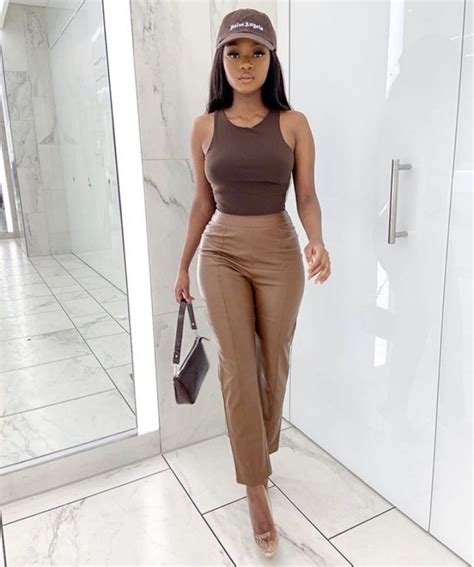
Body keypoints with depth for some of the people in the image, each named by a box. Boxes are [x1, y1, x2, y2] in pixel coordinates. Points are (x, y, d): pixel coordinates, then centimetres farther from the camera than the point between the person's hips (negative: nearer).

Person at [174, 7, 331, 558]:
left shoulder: (293, 124, -1)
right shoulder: (205, 127, 2)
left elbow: (307, 197, -3)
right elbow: (203, 202, 8)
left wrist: (316, 242, -23)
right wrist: (184, 264, 11)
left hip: (279, 254, 0)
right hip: (221, 255, 0)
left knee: (273, 364, 11)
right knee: (238, 370, -1)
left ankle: (259, 451, 39)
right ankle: (256, 488, 14)